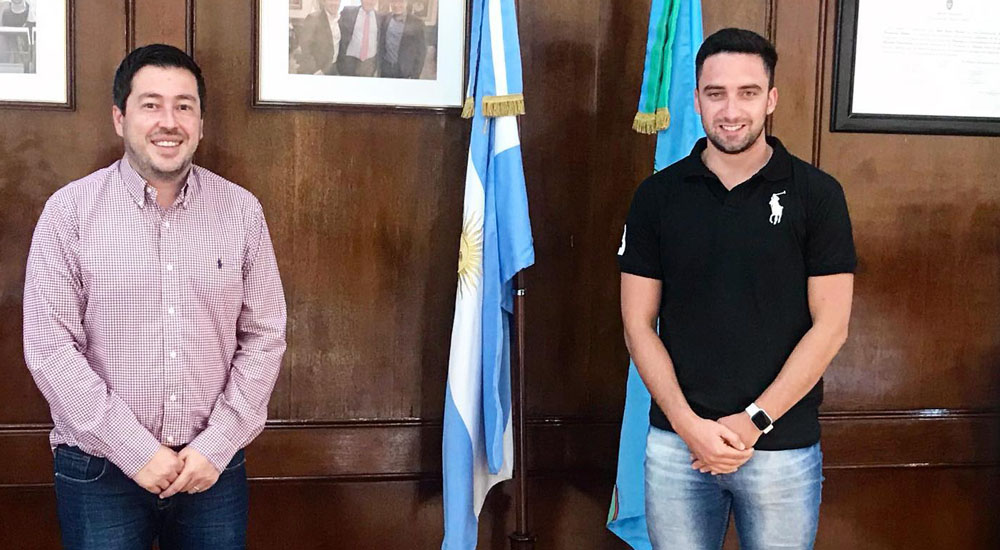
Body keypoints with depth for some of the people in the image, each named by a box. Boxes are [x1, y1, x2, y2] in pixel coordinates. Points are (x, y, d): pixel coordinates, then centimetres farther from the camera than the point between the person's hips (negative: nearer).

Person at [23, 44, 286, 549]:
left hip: (213, 466, 2)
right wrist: (137, 452, -12)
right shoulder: (69, 212, -6)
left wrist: (216, 446, -7)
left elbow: (264, 336, 1)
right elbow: (49, 349, -9)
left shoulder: (241, 210, 0)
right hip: (99, 470, -2)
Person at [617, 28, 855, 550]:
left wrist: (754, 422, -11)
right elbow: (638, 325, 0)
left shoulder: (817, 194, -3)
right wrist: (690, 426, -10)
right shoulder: (657, 195, 0)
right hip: (676, 443, 1)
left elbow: (830, 326, -5)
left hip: (783, 447, -1)